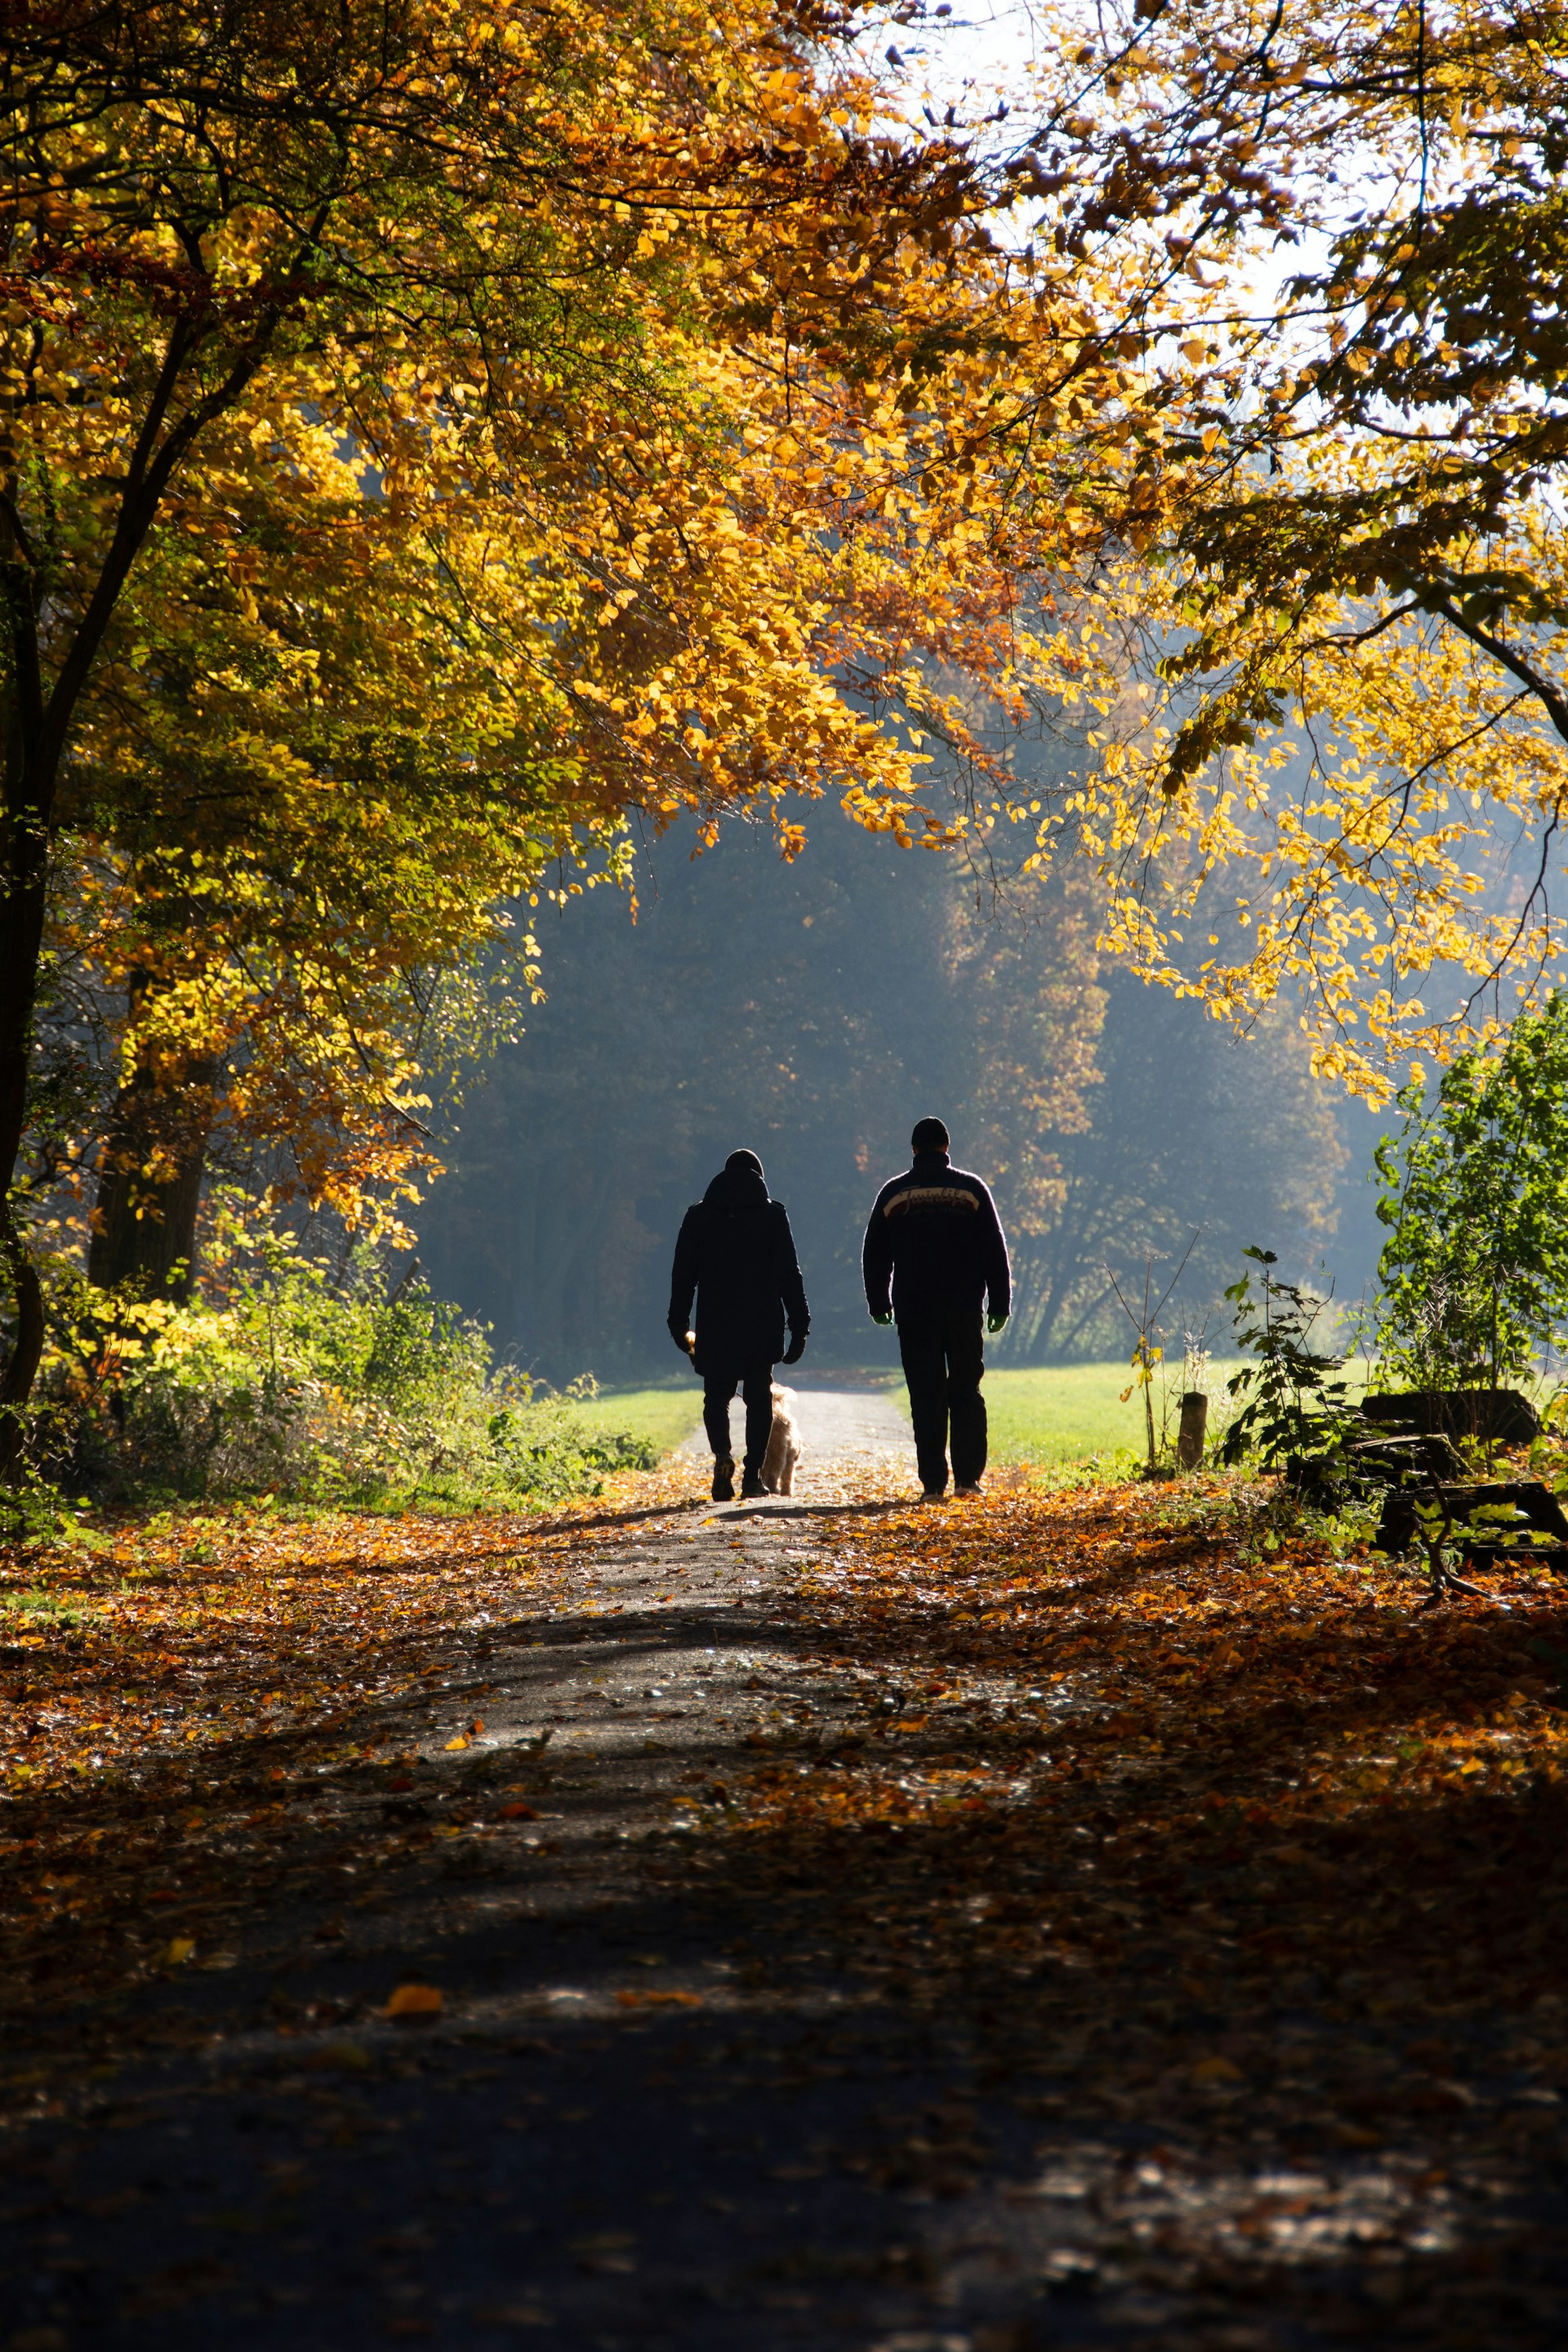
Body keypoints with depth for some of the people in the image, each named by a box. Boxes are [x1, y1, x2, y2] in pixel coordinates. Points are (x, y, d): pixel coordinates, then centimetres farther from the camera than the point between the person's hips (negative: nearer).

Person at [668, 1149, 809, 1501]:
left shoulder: (698, 1216, 5)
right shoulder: (772, 1214, 1)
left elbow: (683, 1275, 6)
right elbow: (789, 1274, -2)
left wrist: (679, 1325, 13)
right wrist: (799, 1326, 1)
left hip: (714, 1326, 1)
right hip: (762, 1326, -1)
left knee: (716, 1396, 11)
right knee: (759, 1398, 8)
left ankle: (722, 1454, -16)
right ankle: (753, 1475, 3)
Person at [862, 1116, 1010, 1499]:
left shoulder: (894, 1193, 3)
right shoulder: (971, 1189, 2)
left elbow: (874, 1256, 9)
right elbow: (995, 1252, 2)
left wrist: (879, 1304, 19)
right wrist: (1000, 1305, 7)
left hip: (914, 1311, 0)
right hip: (964, 1309, 0)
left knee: (926, 1399, 2)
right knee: (966, 1393, 7)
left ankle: (933, 1482, -1)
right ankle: (967, 1477, -1)